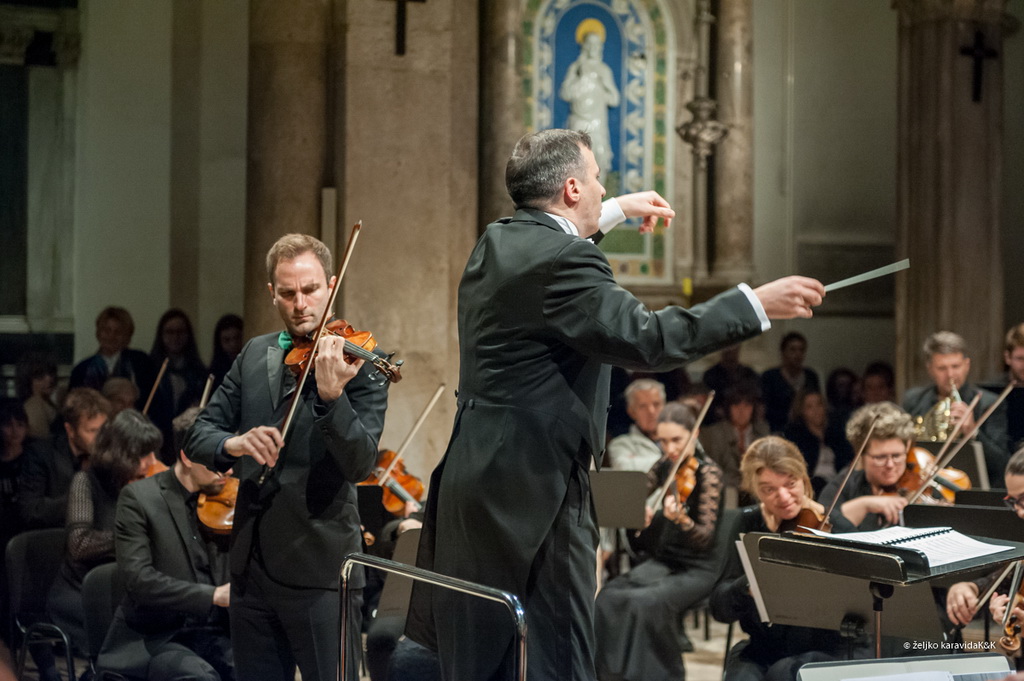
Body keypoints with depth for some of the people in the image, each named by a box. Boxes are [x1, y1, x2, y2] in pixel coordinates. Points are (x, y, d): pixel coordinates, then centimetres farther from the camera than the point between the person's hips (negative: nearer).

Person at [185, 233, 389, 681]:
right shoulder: (254, 355, 10)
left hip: (319, 571, -5)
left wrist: (331, 394, -34)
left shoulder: (360, 364, -6)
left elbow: (360, 464, -18)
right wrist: (234, 443, -16)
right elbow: (197, 438, 7)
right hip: (251, 562, 5)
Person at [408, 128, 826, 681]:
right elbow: (646, 340, -25)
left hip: (472, 481, 10)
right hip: (533, 493, -10)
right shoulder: (562, 262, -18)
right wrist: (757, 305, -20)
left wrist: (613, 212, 45)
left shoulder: (495, 244, 11)